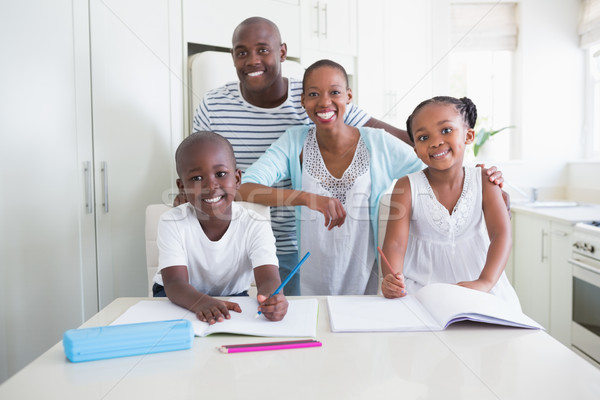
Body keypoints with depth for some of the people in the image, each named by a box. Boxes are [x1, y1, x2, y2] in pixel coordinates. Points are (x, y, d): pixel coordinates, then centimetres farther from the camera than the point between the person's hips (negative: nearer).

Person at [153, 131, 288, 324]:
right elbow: (175, 283, -29)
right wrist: (202, 302, -54)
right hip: (182, 299, 0)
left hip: (232, 296, 0)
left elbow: (268, 278, -32)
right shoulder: (173, 222, -20)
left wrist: (271, 298, -60)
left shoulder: (256, 227, -20)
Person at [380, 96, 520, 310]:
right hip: (422, 288, -1)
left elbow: (502, 235, -12)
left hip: (476, 287, 2)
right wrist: (392, 279, -36)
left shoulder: (483, 181, -3)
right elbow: (395, 242, -15)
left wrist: (485, 282, -29)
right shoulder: (407, 187, -8)